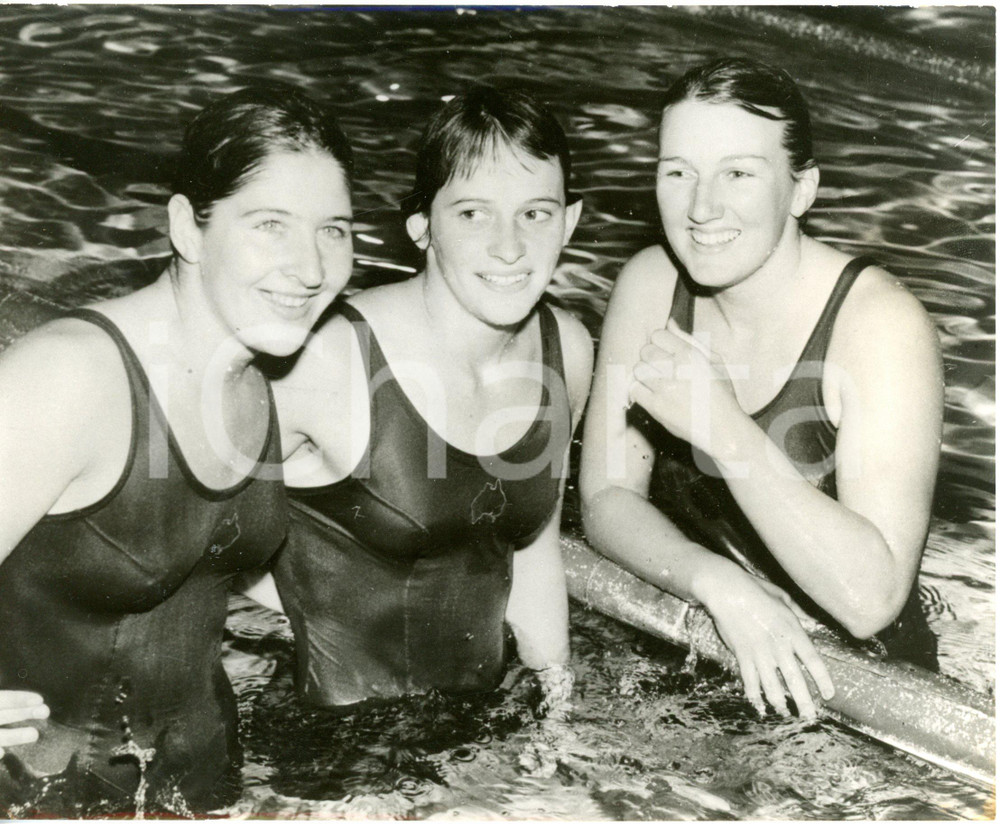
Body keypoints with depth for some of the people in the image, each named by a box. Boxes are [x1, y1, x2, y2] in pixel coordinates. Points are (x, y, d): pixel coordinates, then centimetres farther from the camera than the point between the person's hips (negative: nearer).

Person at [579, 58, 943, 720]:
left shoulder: (882, 325, -21)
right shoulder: (651, 283, -7)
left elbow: (870, 598, -27)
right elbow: (607, 500, -6)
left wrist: (721, 426, -33)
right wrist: (718, 584, -25)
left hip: (850, 683, -1)